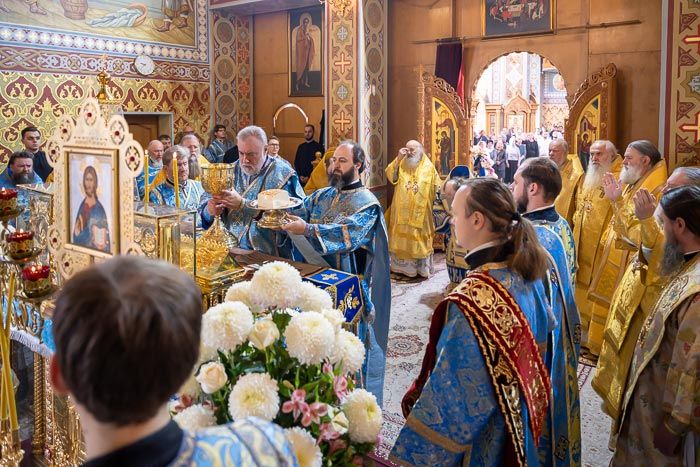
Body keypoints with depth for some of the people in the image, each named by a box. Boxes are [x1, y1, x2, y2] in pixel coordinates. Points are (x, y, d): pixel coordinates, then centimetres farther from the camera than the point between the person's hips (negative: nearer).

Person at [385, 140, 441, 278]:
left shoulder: (428, 167, 0)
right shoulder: (401, 165, 4)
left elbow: (437, 189, 3)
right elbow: (390, 175, -11)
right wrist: (398, 158, -16)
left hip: (420, 212, -2)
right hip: (402, 210, 2)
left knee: (420, 238, 6)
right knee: (402, 237, 8)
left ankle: (421, 267, 15)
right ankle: (402, 265, 19)